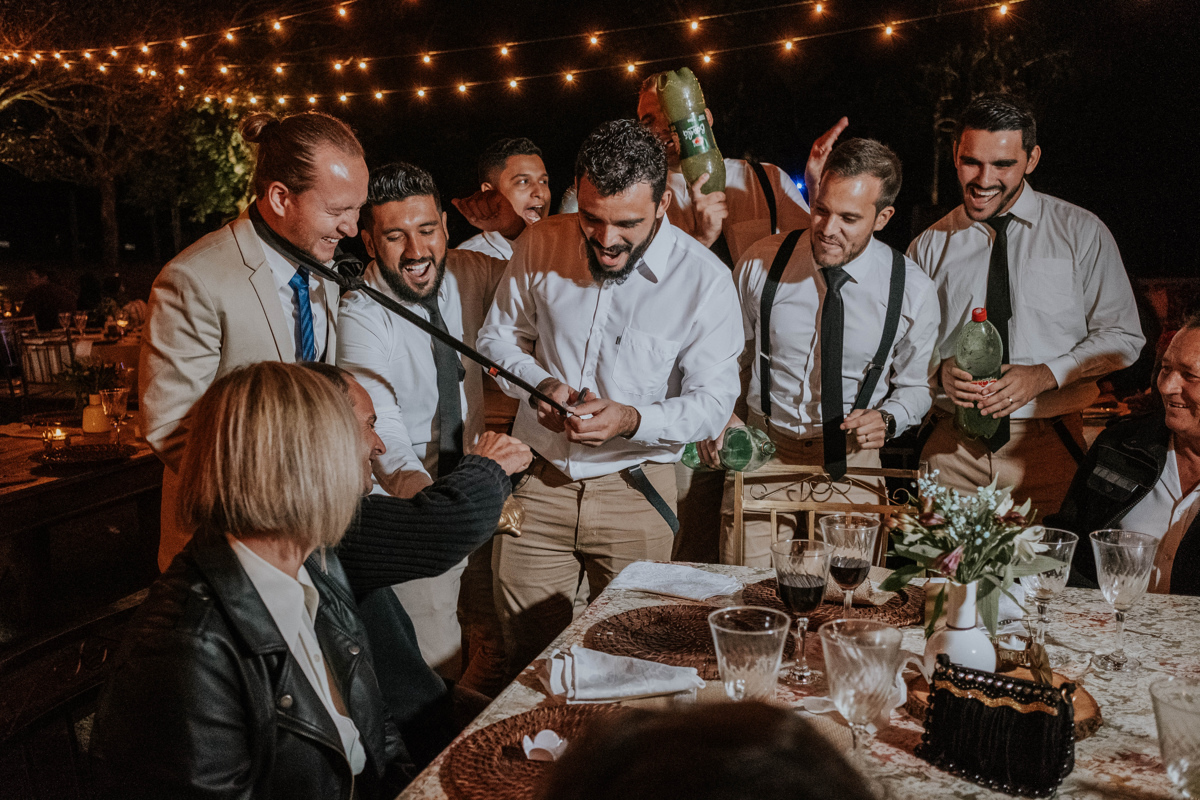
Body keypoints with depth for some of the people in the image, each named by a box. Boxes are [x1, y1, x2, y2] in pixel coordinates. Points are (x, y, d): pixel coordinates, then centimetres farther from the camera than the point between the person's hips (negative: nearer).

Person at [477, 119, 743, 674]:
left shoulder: (705, 281, -12)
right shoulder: (540, 246, -5)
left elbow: (711, 402, -9)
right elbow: (498, 336, 10)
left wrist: (632, 420, -27)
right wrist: (540, 383, -11)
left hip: (634, 493, -1)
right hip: (535, 482, 2)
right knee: (527, 657, 13)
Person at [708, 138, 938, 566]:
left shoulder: (913, 290, -7)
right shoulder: (761, 263, -8)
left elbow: (916, 386, 7)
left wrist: (886, 419, -13)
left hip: (849, 467, 0)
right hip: (761, 454, 0)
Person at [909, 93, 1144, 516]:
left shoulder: (1081, 232, 3)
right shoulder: (928, 246, 6)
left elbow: (1123, 336, 3)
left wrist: (1044, 375, -13)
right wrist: (941, 370, -12)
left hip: (1048, 448, -1)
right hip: (953, 448, 1)